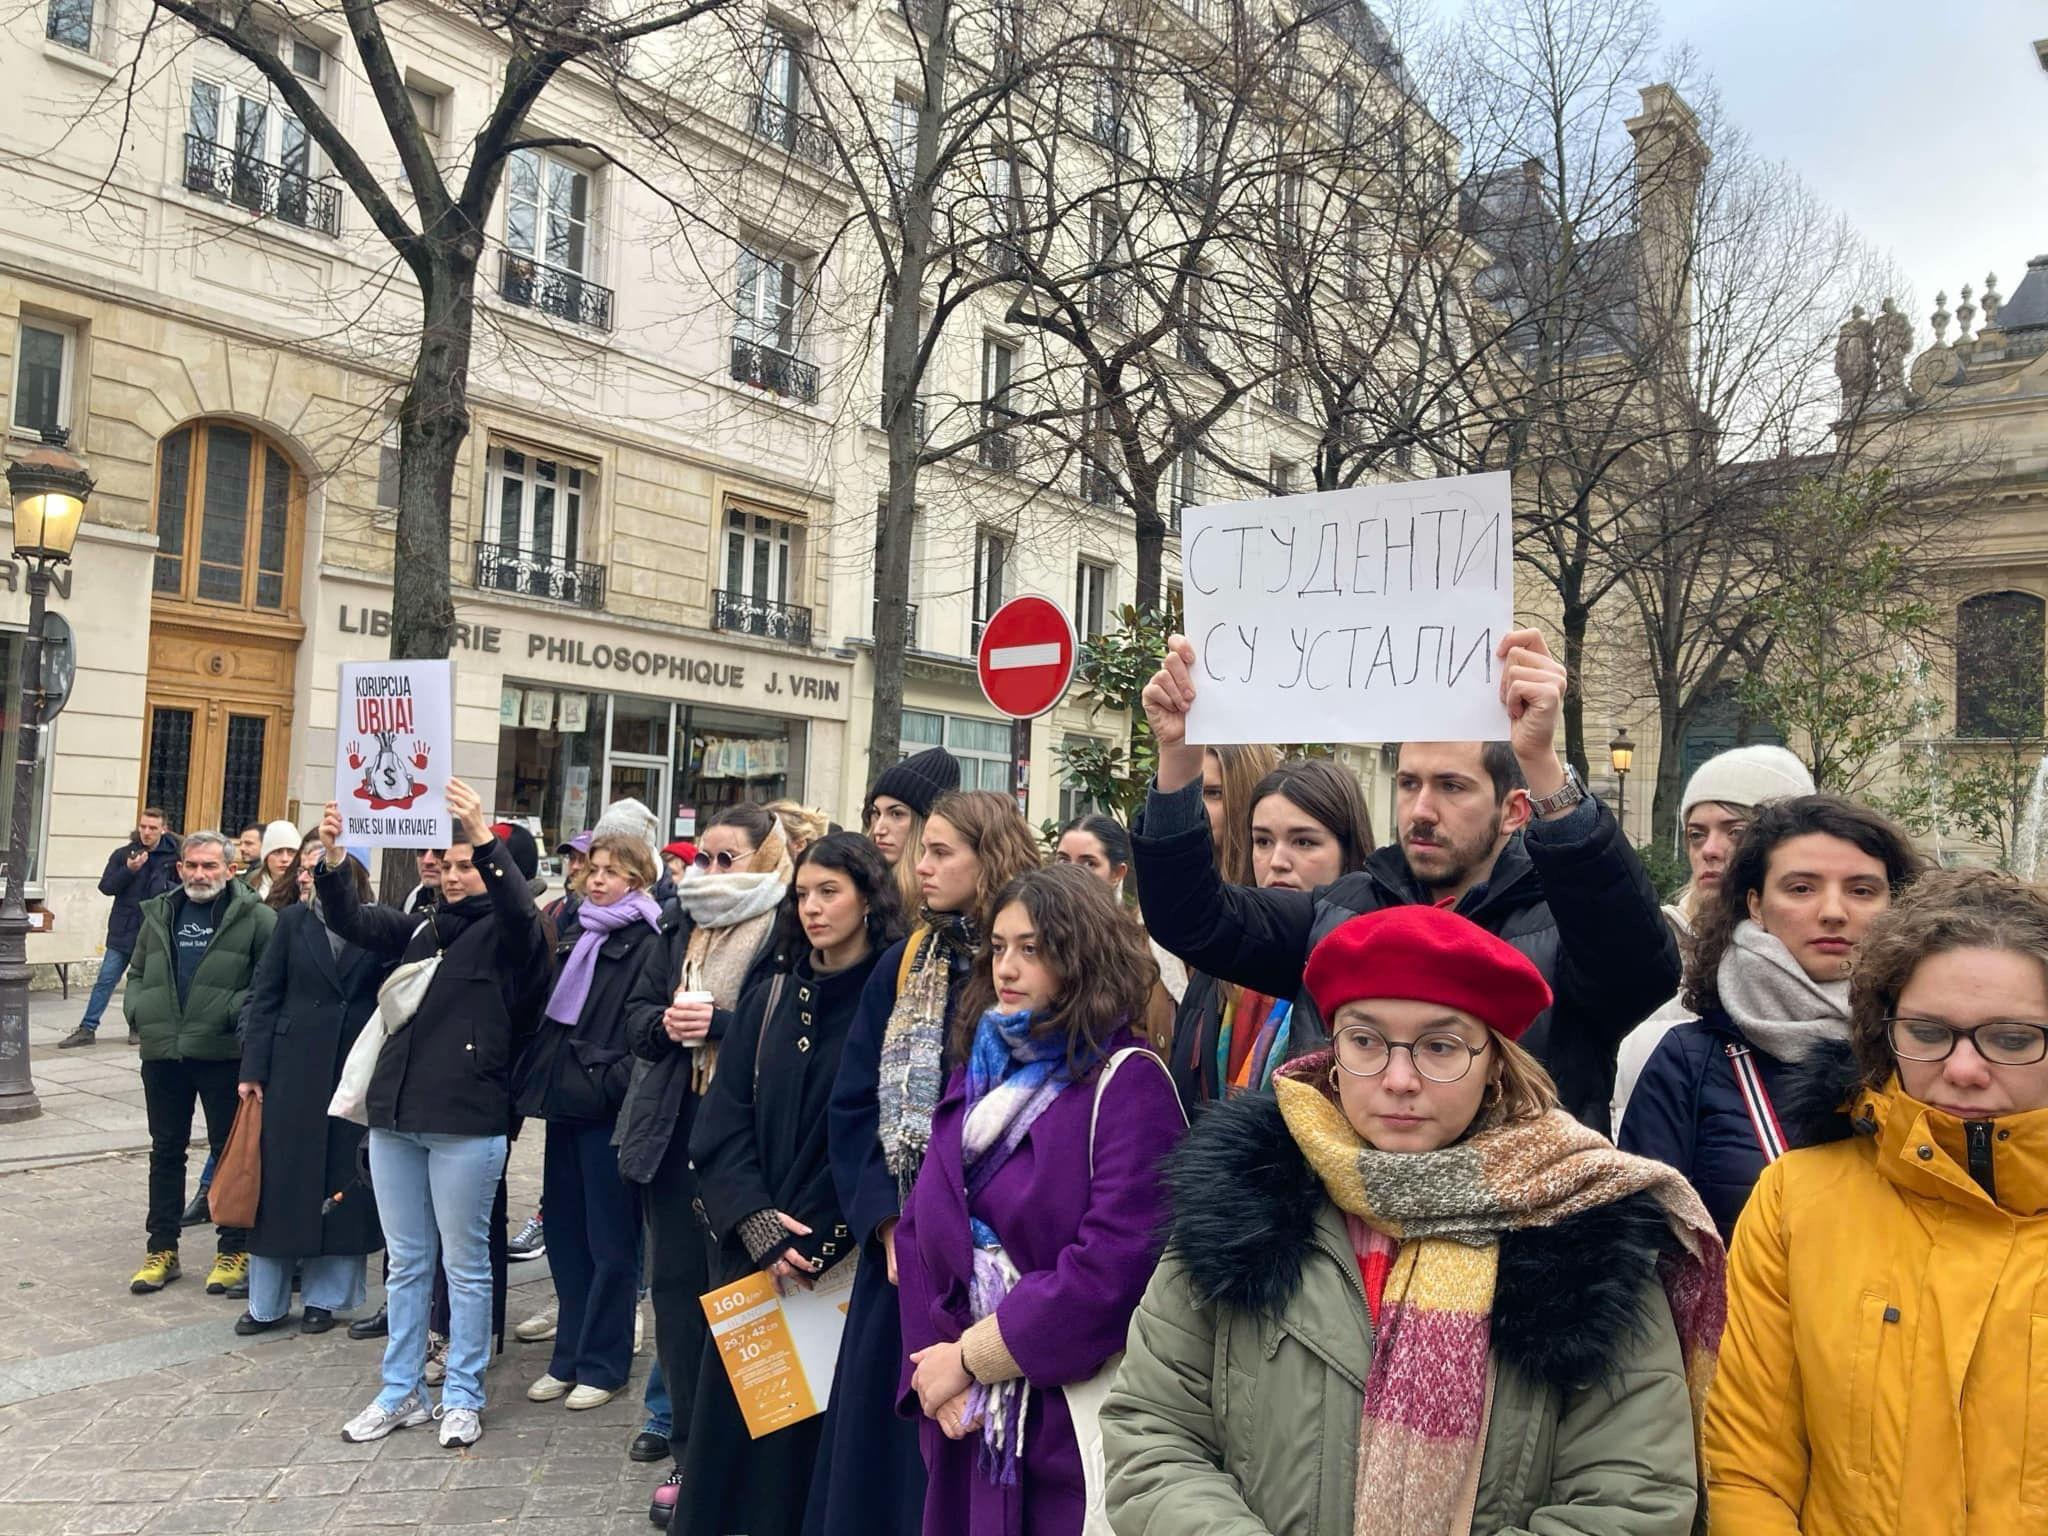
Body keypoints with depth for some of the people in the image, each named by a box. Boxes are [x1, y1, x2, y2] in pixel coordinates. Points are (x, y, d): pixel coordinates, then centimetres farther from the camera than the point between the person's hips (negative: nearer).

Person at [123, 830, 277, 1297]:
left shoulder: (255, 917, -5)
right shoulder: (159, 915, 13)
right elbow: (137, 973, 21)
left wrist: (236, 1012, -20)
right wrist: (137, 1010, 3)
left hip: (223, 1054, -5)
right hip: (162, 1053, 5)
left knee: (230, 1150, 5)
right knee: (166, 1152, 13)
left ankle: (234, 1249, 16)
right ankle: (162, 1249, 25)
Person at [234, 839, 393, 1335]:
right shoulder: (292, 921, 1)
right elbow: (264, 997, 2)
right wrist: (253, 1069, -2)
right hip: (294, 1067, 1)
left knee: (343, 1181, 6)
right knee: (279, 1179, 6)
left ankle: (325, 1296, 21)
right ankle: (268, 1301, 19)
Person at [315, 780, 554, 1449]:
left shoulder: (504, 934, -3)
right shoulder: (420, 928, 14)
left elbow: (518, 906, -25)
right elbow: (351, 921, 5)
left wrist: (486, 841, -40)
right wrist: (331, 861, -14)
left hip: (465, 1124, -6)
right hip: (395, 1117, 6)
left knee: (465, 1263, 6)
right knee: (406, 1262, 15)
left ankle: (463, 1397, 18)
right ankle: (401, 1393, 27)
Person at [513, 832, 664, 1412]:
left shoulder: (649, 946, -9)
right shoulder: (575, 938, 16)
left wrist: (615, 1081, -19)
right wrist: (537, 1079, 11)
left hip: (610, 1110, -8)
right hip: (565, 1103, 8)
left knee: (610, 1242, 2)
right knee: (564, 1233, 14)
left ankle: (602, 1364, 14)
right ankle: (568, 1357, 26)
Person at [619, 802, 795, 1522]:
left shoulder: (784, 930, -7)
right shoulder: (678, 922, 12)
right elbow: (635, 1016, 11)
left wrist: (719, 1022, -21)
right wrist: (665, 1023, -9)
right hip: (672, 1131, 6)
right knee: (674, 1280, 9)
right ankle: (688, 1447, 23)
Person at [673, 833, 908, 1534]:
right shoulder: (770, 999, 8)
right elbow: (722, 1126, 3)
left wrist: (828, 1241, -15)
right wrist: (758, 1224, -11)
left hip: (844, 1264, -4)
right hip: (753, 1255, 4)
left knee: (814, 1424, 2)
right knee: (739, 1412, 10)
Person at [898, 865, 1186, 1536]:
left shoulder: (1129, 1083, -13)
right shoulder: (980, 1071, 8)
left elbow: (1114, 1266, -21)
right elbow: (921, 1228, 7)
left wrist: (970, 1355, -14)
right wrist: (933, 1363, -7)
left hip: (1076, 1421, -6)